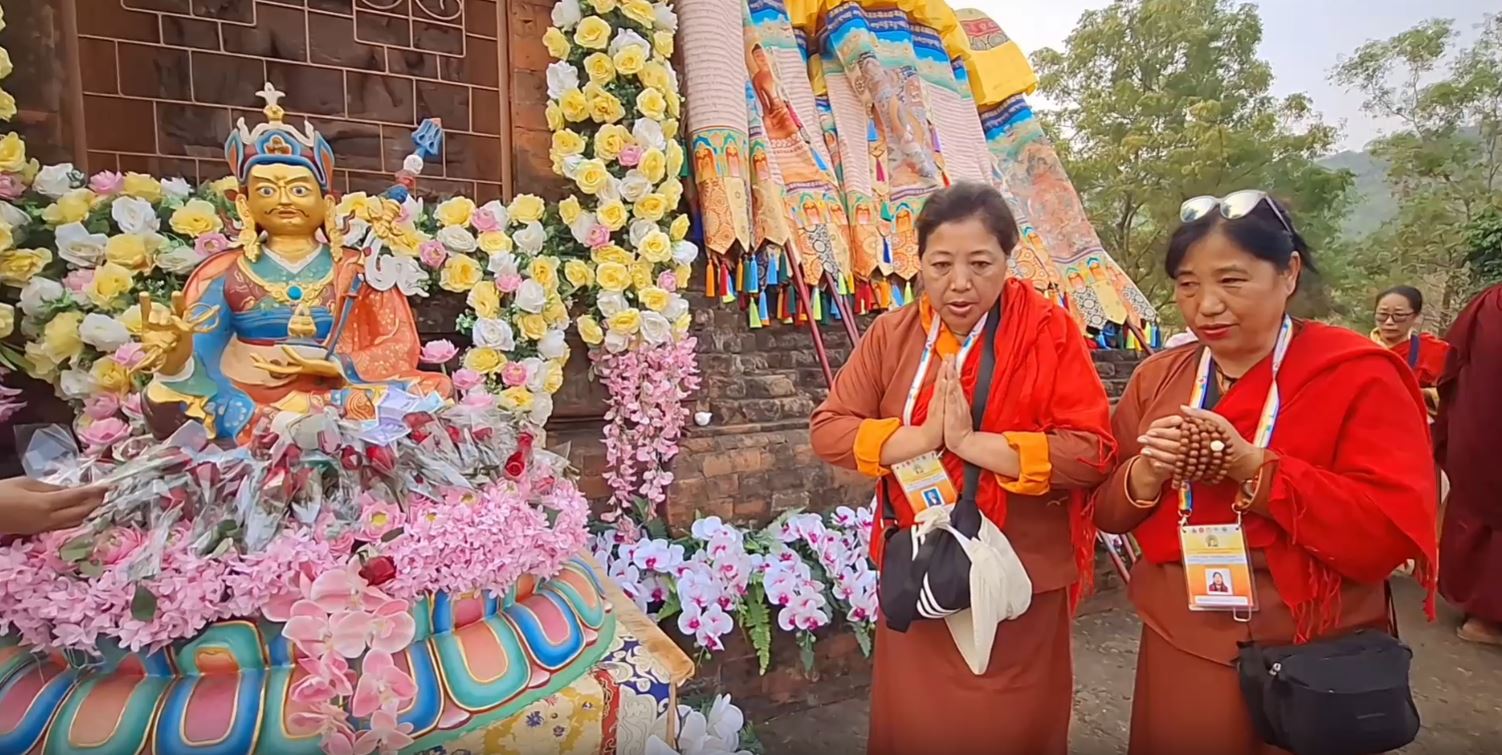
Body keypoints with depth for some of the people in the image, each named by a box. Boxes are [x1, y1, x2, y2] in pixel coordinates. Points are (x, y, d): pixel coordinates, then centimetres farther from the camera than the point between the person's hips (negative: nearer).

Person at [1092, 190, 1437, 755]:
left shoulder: (1358, 375, -9)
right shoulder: (1157, 377, 2)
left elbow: (1400, 528, -17)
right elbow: (1106, 512, 2)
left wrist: (1255, 468, -26)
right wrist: (1146, 475, -18)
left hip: (1311, 663, -3)